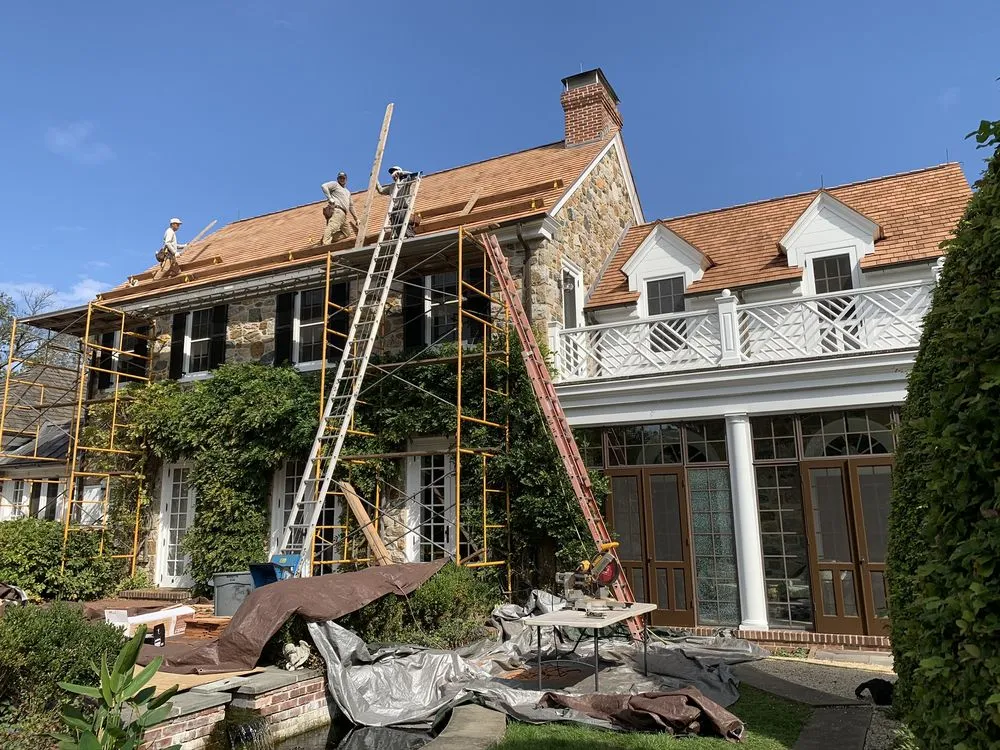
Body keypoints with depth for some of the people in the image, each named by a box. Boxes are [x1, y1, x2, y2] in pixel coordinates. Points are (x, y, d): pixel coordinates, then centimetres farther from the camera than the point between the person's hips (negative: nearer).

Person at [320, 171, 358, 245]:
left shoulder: (348, 192, 35)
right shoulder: (335, 184, 13)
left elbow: (351, 206, 37)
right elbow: (324, 186, -5)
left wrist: (356, 219, 33)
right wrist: (329, 198, -16)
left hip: (343, 214, 9)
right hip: (336, 209, -9)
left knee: (345, 233, 2)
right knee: (332, 227, -29)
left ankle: (329, 239, -14)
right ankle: (325, 243, -48)